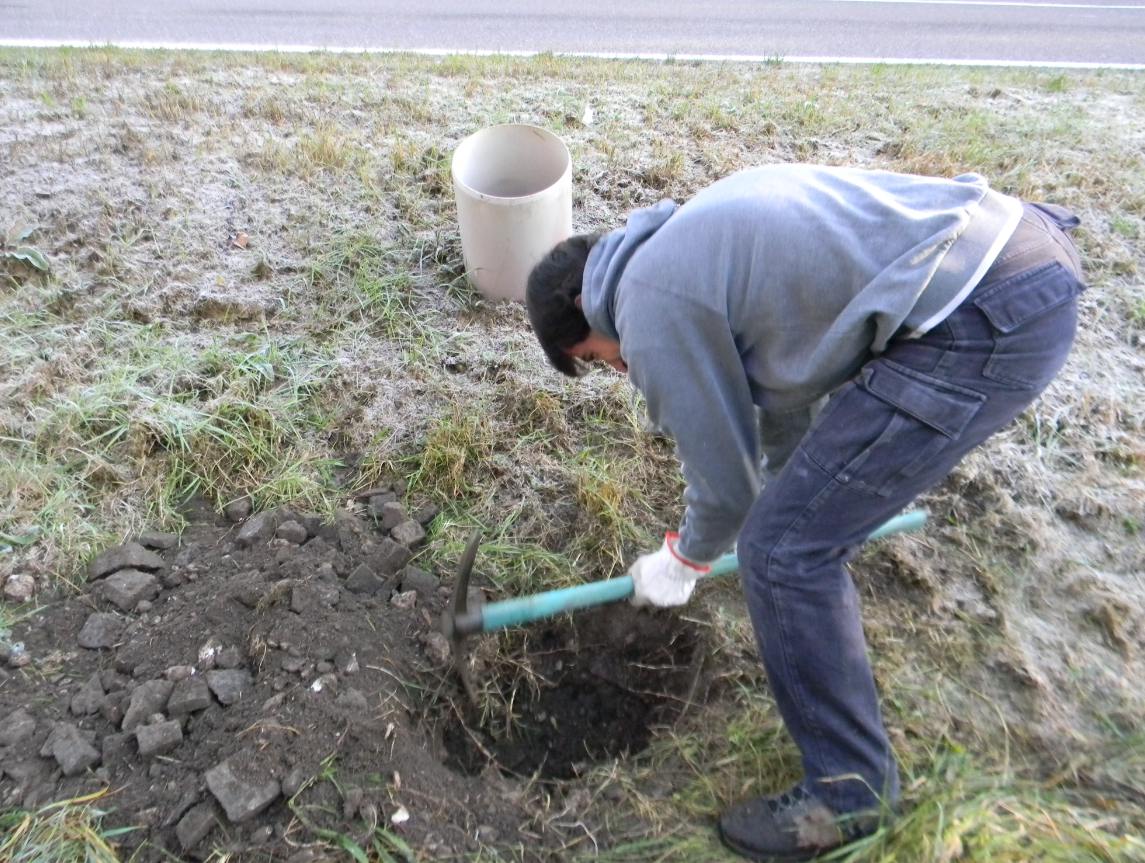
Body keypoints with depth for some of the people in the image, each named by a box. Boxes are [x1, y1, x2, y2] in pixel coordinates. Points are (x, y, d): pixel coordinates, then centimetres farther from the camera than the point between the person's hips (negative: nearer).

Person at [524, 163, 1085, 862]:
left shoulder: (649, 310, -8)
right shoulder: (686, 240, 20)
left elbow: (725, 477, 0)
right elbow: (789, 360, 31)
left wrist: (683, 561, 21)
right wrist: (794, 498, 43)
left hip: (985, 325, -11)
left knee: (783, 551, -4)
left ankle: (853, 795, 17)